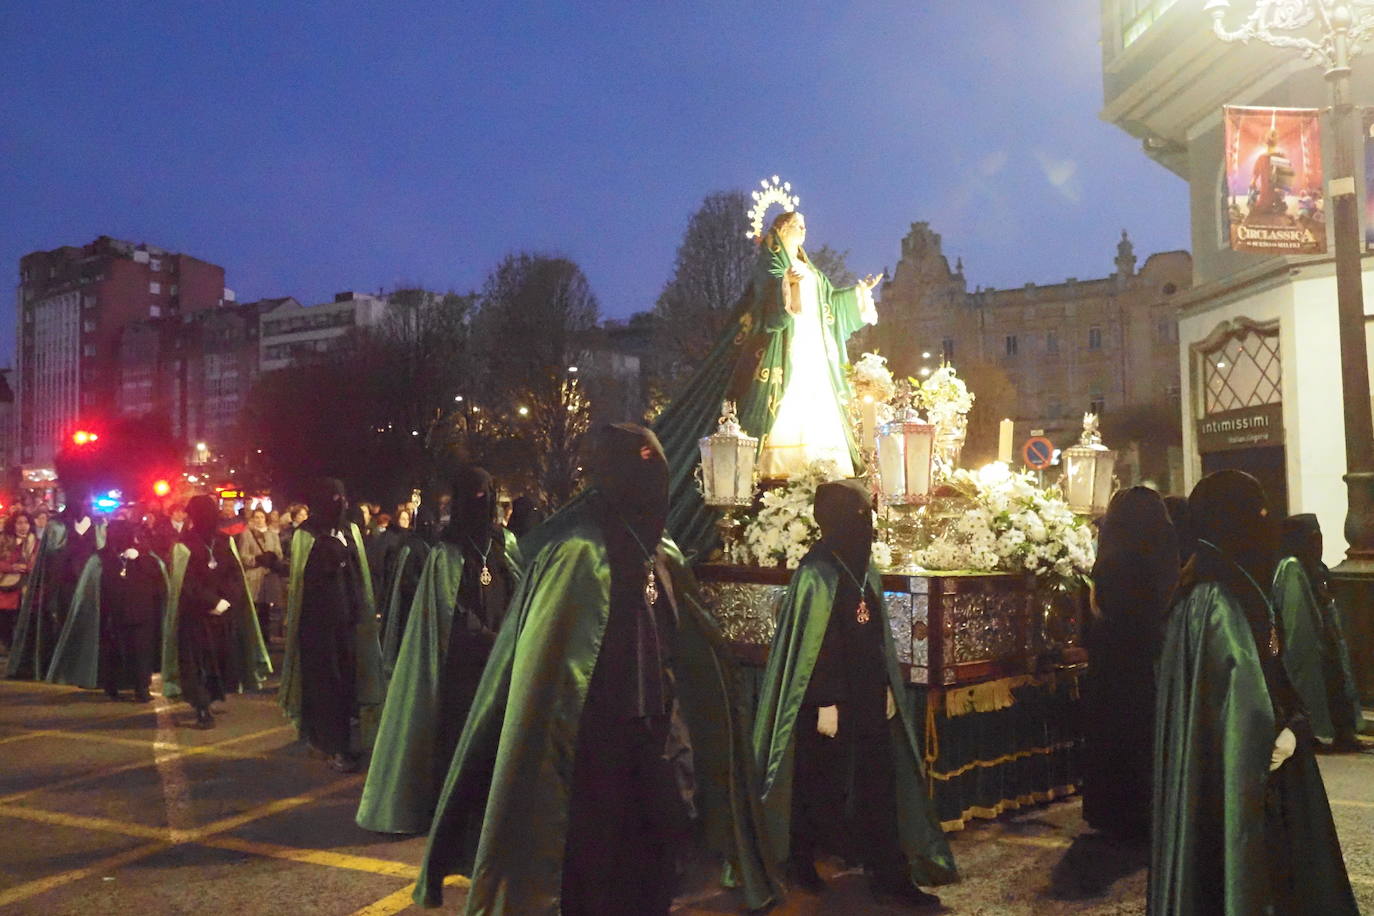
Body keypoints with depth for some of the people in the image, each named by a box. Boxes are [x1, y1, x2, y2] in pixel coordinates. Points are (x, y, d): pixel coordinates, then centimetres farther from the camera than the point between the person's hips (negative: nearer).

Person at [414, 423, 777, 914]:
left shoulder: (665, 557, 6)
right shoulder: (579, 554, -17)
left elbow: (698, 655, 17)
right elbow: (544, 670, -19)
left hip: (654, 753, 7)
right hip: (597, 758, -7)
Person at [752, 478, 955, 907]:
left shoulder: (864, 570, 9)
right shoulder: (817, 573, -16)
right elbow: (812, 643, -18)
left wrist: (887, 689, 14)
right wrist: (825, 704, -18)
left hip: (868, 699, 7)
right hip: (830, 702, -7)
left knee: (879, 787, 9)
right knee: (820, 785, 8)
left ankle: (891, 876, 17)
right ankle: (801, 863, 27)